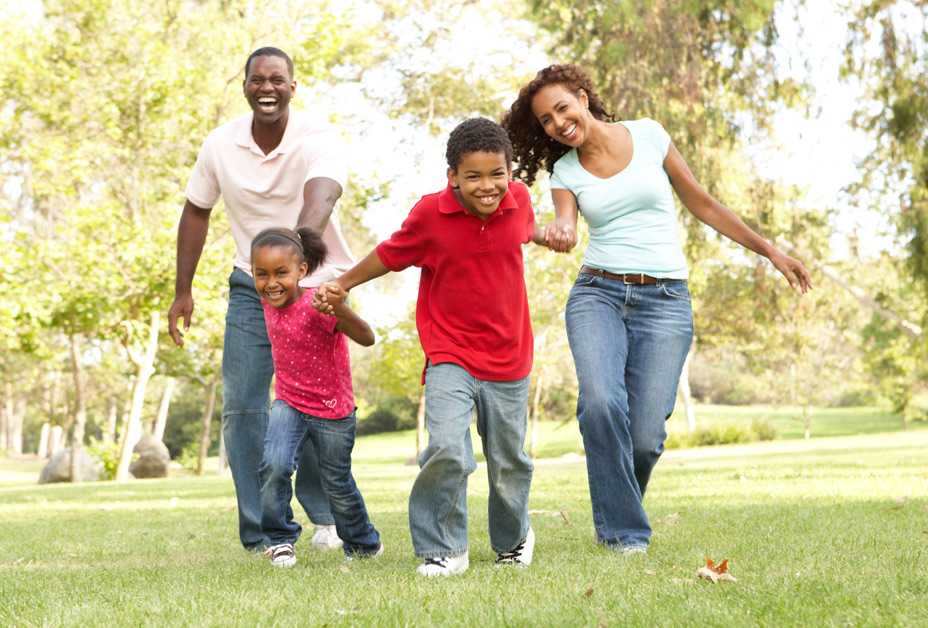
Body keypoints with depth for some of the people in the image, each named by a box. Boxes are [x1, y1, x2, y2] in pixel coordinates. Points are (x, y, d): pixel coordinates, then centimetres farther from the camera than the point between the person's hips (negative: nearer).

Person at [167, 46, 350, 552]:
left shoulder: (318, 140, -20)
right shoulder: (220, 145, -6)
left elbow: (320, 197, -40)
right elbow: (196, 212, 8)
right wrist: (183, 291, 6)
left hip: (317, 286, -3)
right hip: (251, 289, 3)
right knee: (241, 407, -5)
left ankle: (326, 516, 22)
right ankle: (260, 536, 3)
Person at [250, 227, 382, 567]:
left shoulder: (316, 306, -29)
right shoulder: (269, 301, -9)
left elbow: (366, 338, -43)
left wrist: (339, 309, -56)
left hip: (332, 411, -4)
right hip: (288, 403, 4)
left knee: (338, 485, 12)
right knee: (274, 465, -22)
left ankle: (363, 543, 38)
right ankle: (280, 539, -2)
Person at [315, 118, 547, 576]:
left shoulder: (518, 200, -7)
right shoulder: (430, 214, -14)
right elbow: (391, 254, 4)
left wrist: (548, 236, 37)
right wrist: (343, 284, 10)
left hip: (509, 361, 3)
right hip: (450, 359, -3)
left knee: (510, 465, 14)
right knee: (446, 450, -23)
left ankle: (513, 539, 42)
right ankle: (443, 550, -3)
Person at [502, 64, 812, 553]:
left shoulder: (648, 136, 6)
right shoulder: (564, 170, 7)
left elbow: (702, 204, 13)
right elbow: (566, 227, -11)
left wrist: (770, 251, 13)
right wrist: (557, 235, -36)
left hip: (664, 301, 0)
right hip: (597, 295, 1)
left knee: (645, 436, -12)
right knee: (601, 403, -27)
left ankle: (618, 509, 20)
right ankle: (624, 532, -13)